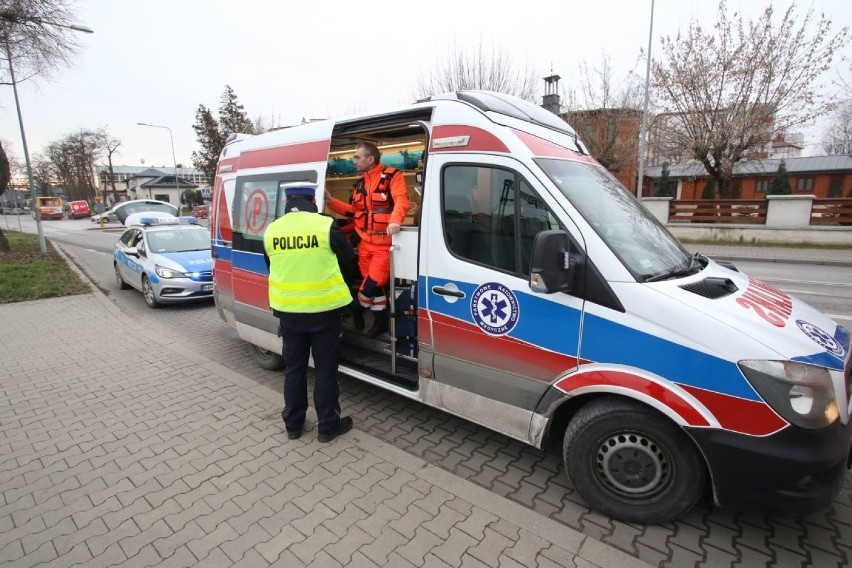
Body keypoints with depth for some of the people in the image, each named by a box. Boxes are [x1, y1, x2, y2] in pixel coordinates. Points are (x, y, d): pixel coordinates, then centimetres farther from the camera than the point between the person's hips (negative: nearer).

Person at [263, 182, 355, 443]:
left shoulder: (272, 230, 0)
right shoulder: (326, 225, -13)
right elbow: (348, 257, 2)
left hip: (288, 310, 4)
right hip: (324, 309, -3)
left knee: (293, 368, 17)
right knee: (325, 369, 9)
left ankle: (293, 423, 30)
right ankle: (328, 425, 20)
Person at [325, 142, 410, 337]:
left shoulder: (391, 176, -8)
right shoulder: (360, 184, 16)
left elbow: (401, 200, -23)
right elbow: (353, 210, 18)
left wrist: (394, 220, -41)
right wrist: (331, 201, 11)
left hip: (384, 244, -7)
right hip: (365, 243, 7)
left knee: (373, 282, -9)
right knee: (374, 284, 12)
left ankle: (358, 309, 19)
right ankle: (381, 321, 26)